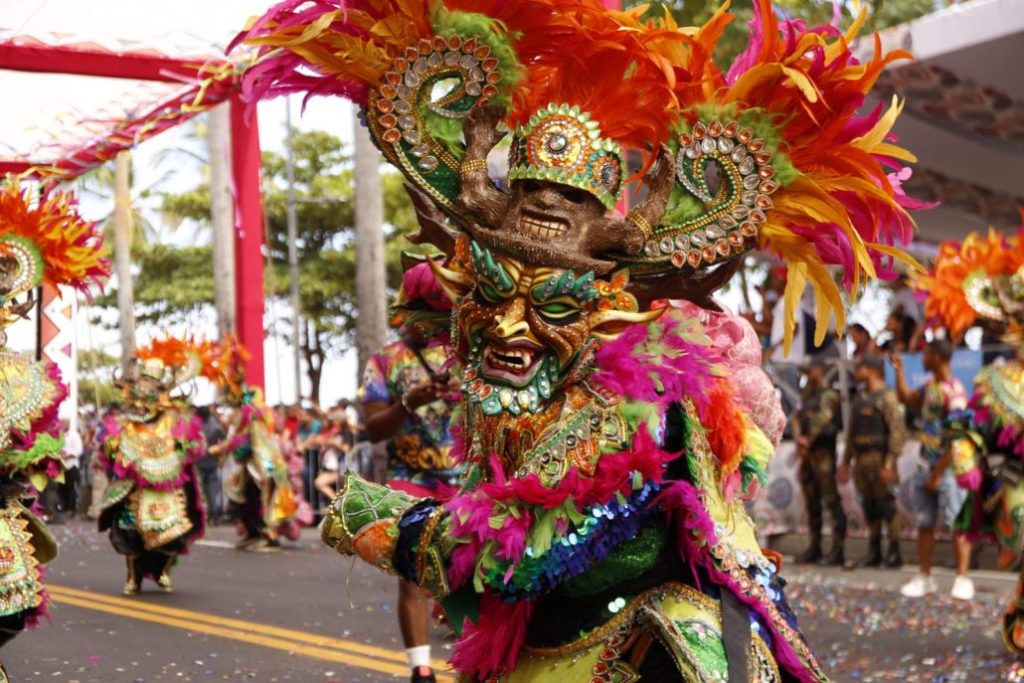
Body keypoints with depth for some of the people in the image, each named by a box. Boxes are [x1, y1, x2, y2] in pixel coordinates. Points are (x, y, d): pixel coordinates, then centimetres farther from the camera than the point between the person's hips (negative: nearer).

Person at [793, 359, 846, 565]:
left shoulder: (828, 395, -7)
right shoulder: (807, 398, 19)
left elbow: (823, 419, -17)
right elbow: (797, 419, 10)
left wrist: (809, 440, -9)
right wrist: (799, 438, -8)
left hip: (823, 452, -9)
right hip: (806, 455, 9)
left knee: (831, 499, -11)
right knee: (811, 502, 11)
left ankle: (837, 550, -12)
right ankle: (815, 547, 18)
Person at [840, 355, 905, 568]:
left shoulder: (887, 397, -7)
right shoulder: (859, 397, 18)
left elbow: (897, 431, -15)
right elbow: (852, 433, 22)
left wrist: (889, 464, -20)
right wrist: (845, 462, 17)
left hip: (879, 458, -7)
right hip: (861, 460, 8)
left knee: (887, 505, -7)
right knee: (869, 507, 9)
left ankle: (894, 552, -4)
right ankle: (874, 552, 14)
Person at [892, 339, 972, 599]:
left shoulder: (953, 392, -19)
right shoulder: (930, 385, 8)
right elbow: (906, 398, 28)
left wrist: (937, 475, -17)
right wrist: (899, 371, 16)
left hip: (948, 467, -9)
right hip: (926, 465, 9)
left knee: (957, 524, -3)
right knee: (924, 524, 11)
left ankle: (962, 579, 2)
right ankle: (924, 577, 18)